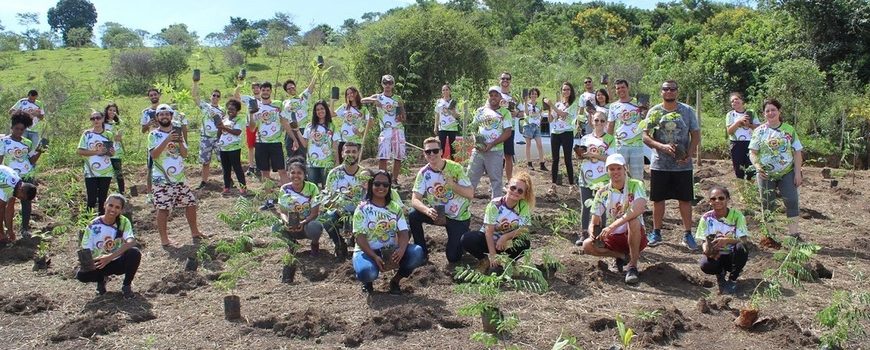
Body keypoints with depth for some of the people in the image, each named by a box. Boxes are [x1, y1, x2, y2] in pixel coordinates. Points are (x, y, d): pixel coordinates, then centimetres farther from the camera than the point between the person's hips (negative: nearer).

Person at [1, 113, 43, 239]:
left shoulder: (27, 143, 7)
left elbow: (32, 160, 8)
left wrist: (39, 152, -9)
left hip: (28, 176, 3)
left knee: (27, 201, 4)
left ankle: (25, 228, 13)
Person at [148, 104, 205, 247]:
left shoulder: (177, 132, 10)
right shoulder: (154, 135, -3)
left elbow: (185, 154, 5)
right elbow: (153, 154, -17)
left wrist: (180, 142, -13)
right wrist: (167, 140, -24)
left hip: (179, 177, 5)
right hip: (162, 179, -5)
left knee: (191, 202, 9)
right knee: (163, 208, -2)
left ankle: (194, 232, 24)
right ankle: (164, 239, 6)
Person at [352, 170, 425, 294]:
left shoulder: (396, 207, 6)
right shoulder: (363, 209, -5)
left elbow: (403, 233, -3)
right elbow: (360, 237, -12)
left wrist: (401, 249, -27)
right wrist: (375, 257, -27)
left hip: (391, 251, 3)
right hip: (367, 251, -3)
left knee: (417, 252, -24)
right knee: (366, 272, -37)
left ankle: (395, 281, 1)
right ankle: (367, 281, 6)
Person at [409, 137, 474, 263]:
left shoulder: (455, 168, -18)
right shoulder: (423, 172, -11)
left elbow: (470, 194, -18)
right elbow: (415, 200, -18)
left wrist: (452, 184, -35)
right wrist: (427, 210, -39)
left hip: (459, 217, -3)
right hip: (437, 213, 3)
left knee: (453, 257, -7)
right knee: (413, 216, -24)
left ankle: (463, 234, 25)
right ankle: (422, 253, -5)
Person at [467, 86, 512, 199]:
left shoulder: (505, 113, 0)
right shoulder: (481, 111, 10)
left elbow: (507, 133, -7)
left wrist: (492, 144, -16)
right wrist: (476, 140, -7)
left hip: (495, 151, -3)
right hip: (478, 150, 3)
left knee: (495, 179, 4)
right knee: (471, 176, 5)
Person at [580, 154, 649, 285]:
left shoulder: (636, 185, -11)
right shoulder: (602, 193, -1)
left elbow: (640, 208, -32)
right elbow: (594, 223, 0)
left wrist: (612, 226, -38)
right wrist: (593, 234, -26)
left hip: (635, 237, -3)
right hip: (612, 239, 4)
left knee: (634, 220, -35)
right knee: (587, 245, -21)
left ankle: (633, 266, -24)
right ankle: (623, 256, -1)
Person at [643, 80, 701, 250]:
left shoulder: (687, 111, 1)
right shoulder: (654, 112, 1)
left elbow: (696, 135, 3)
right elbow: (645, 136, -3)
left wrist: (689, 155, -12)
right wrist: (662, 146, -21)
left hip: (683, 165, 0)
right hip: (659, 164, 0)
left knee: (685, 199, 4)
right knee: (658, 199, 8)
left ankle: (687, 235, 14)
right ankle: (656, 233, 21)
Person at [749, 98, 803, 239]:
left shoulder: (789, 130, 2)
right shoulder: (759, 131, 1)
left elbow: (797, 152, 2)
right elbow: (752, 152, -1)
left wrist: (798, 173, -5)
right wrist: (757, 166, -19)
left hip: (787, 173, 0)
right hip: (766, 174, 0)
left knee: (792, 200, -7)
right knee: (767, 204, 8)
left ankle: (794, 232, -1)